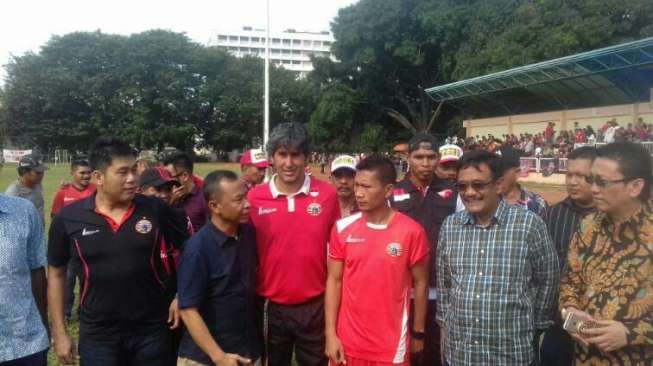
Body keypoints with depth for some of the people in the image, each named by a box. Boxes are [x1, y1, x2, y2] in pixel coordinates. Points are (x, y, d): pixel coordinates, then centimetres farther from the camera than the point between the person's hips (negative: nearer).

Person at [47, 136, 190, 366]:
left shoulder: (155, 210, -7)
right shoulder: (68, 218, -6)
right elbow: (56, 274, 4)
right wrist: (59, 332, 4)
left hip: (153, 331, 0)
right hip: (97, 336, 0)